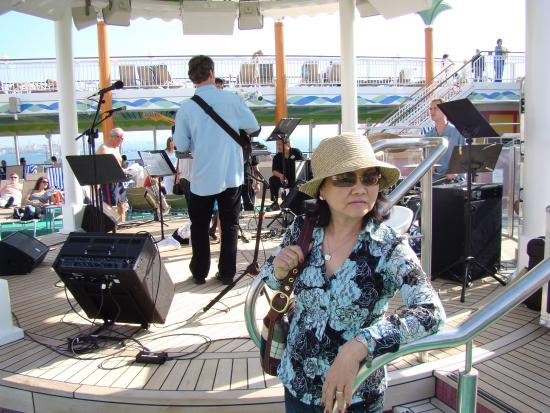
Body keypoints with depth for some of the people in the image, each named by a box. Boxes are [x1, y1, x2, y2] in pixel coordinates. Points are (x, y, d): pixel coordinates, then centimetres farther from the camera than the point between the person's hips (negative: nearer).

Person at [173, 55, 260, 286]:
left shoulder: (186, 108, -7)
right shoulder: (232, 100, -7)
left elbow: (181, 145, -3)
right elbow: (254, 128, 0)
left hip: (202, 178, 0)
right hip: (231, 175, 0)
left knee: (199, 226, 16)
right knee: (230, 225, 12)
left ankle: (199, 273, 24)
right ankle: (227, 273, 17)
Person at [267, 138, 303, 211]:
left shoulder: (296, 152, -6)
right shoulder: (277, 157, 2)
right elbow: (274, 171, -4)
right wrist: (280, 175, -26)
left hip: (297, 180, -3)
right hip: (284, 180, 3)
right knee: (272, 179, -20)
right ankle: (275, 203, -13)